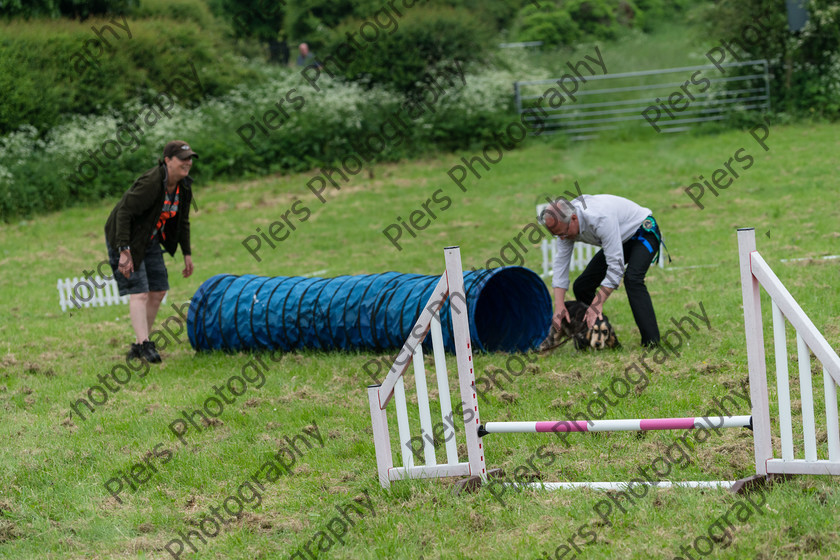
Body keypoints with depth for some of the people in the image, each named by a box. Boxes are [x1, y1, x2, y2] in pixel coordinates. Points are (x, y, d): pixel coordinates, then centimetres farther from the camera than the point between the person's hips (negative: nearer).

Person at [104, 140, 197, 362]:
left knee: (158, 292, 6)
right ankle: (144, 345, -20)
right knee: (139, 293, -16)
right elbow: (123, 213, -30)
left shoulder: (184, 187, -4)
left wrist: (187, 254, 10)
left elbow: (182, 221, 11)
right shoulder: (150, 183, -30)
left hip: (149, 241, 8)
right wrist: (124, 251, -34)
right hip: (125, 238, -8)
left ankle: (139, 345, 14)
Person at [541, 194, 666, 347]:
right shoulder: (564, 223, -16)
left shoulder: (601, 219, -40)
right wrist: (559, 305, -22)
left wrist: (597, 303, -37)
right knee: (581, 286, -1)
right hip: (622, 240, 8)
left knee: (632, 279, -33)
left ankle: (652, 341, -32)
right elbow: (561, 263, -12)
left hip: (644, 233, -8)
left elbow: (616, 265, -38)